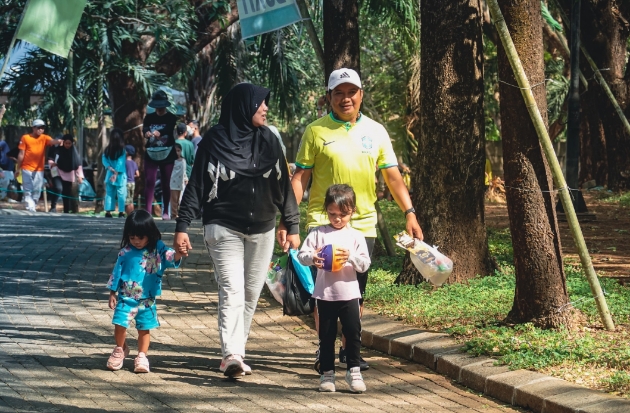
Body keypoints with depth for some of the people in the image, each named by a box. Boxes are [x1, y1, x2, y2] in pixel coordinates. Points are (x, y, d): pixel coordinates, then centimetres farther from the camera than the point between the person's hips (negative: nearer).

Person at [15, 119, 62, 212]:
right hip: (27, 168, -2)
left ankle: (33, 207, 18)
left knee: (37, 190, 6)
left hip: (39, 169, 2)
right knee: (28, 190, -5)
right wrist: (18, 168, 1)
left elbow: (52, 141, -20)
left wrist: (57, 141, -45)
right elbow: (21, 154, 1)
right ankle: (30, 208, -9)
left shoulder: (44, 138, 3)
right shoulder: (25, 138, -1)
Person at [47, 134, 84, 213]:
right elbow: (51, 159, -7)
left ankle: (66, 211, 12)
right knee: (58, 188, -27)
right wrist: (51, 163, -30)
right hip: (58, 173, -3)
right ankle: (53, 207, -18)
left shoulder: (74, 151, -1)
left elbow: (78, 164, 3)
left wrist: (79, 176, 1)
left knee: (67, 193, 5)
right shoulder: (58, 150, -9)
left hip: (68, 175, 3)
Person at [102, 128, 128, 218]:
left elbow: (104, 160, -1)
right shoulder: (122, 150, -9)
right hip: (120, 176, -4)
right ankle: (121, 212, -4)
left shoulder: (107, 149, 3)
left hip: (110, 174, 4)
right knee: (121, 193, 1)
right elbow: (121, 162, -13)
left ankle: (108, 211, 2)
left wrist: (110, 169, -7)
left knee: (109, 193, 7)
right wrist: (116, 173, -12)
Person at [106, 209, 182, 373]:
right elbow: (117, 272, 4)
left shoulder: (157, 249, -3)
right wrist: (112, 293, 5)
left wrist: (178, 254, -40)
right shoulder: (126, 252, -2)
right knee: (119, 324, -7)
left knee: (144, 329, 7)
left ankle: (142, 357, 21)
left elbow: (169, 257, -17)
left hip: (147, 299, 0)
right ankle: (120, 350, 20)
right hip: (126, 298, 0)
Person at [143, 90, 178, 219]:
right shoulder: (149, 118, 8)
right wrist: (146, 133, -35)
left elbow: (170, 130, -19)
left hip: (167, 154, -1)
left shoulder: (172, 118, 0)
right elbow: (144, 128, -9)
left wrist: (159, 133, -41)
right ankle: (148, 211, -13)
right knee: (149, 182, -9)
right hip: (151, 153, 1)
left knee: (166, 183, 5)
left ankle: (165, 211, 13)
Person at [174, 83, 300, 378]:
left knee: (251, 294, 5)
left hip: (261, 231, 5)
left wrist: (292, 226, 9)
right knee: (232, 291, -15)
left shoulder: (268, 141, 8)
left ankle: (235, 353, 11)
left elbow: (283, 186, 12)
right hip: (224, 229, -4)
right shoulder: (214, 141, -3)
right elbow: (196, 185, -2)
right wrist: (182, 226, -7)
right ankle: (231, 355, -23)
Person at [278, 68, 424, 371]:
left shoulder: (375, 131, 8)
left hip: (363, 223, 3)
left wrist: (409, 213, 1)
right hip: (323, 222, -3)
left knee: (356, 290, 9)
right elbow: (299, 178, -2)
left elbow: (393, 176, 10)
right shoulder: (316, 131, -1)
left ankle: (349, 348, 23)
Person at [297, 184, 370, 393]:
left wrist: (351, 256, -21)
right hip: (325, 294, 0)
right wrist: (312, 258, -25)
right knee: (326, 336, 7)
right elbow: (302, 254, -4)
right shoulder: (318, 233, 3)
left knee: (353, 333, 0)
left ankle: (353, 371, 11)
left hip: (349, 292, 0)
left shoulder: (356, 236, 3)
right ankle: (327, 373, 15)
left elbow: (365, 264, -3)